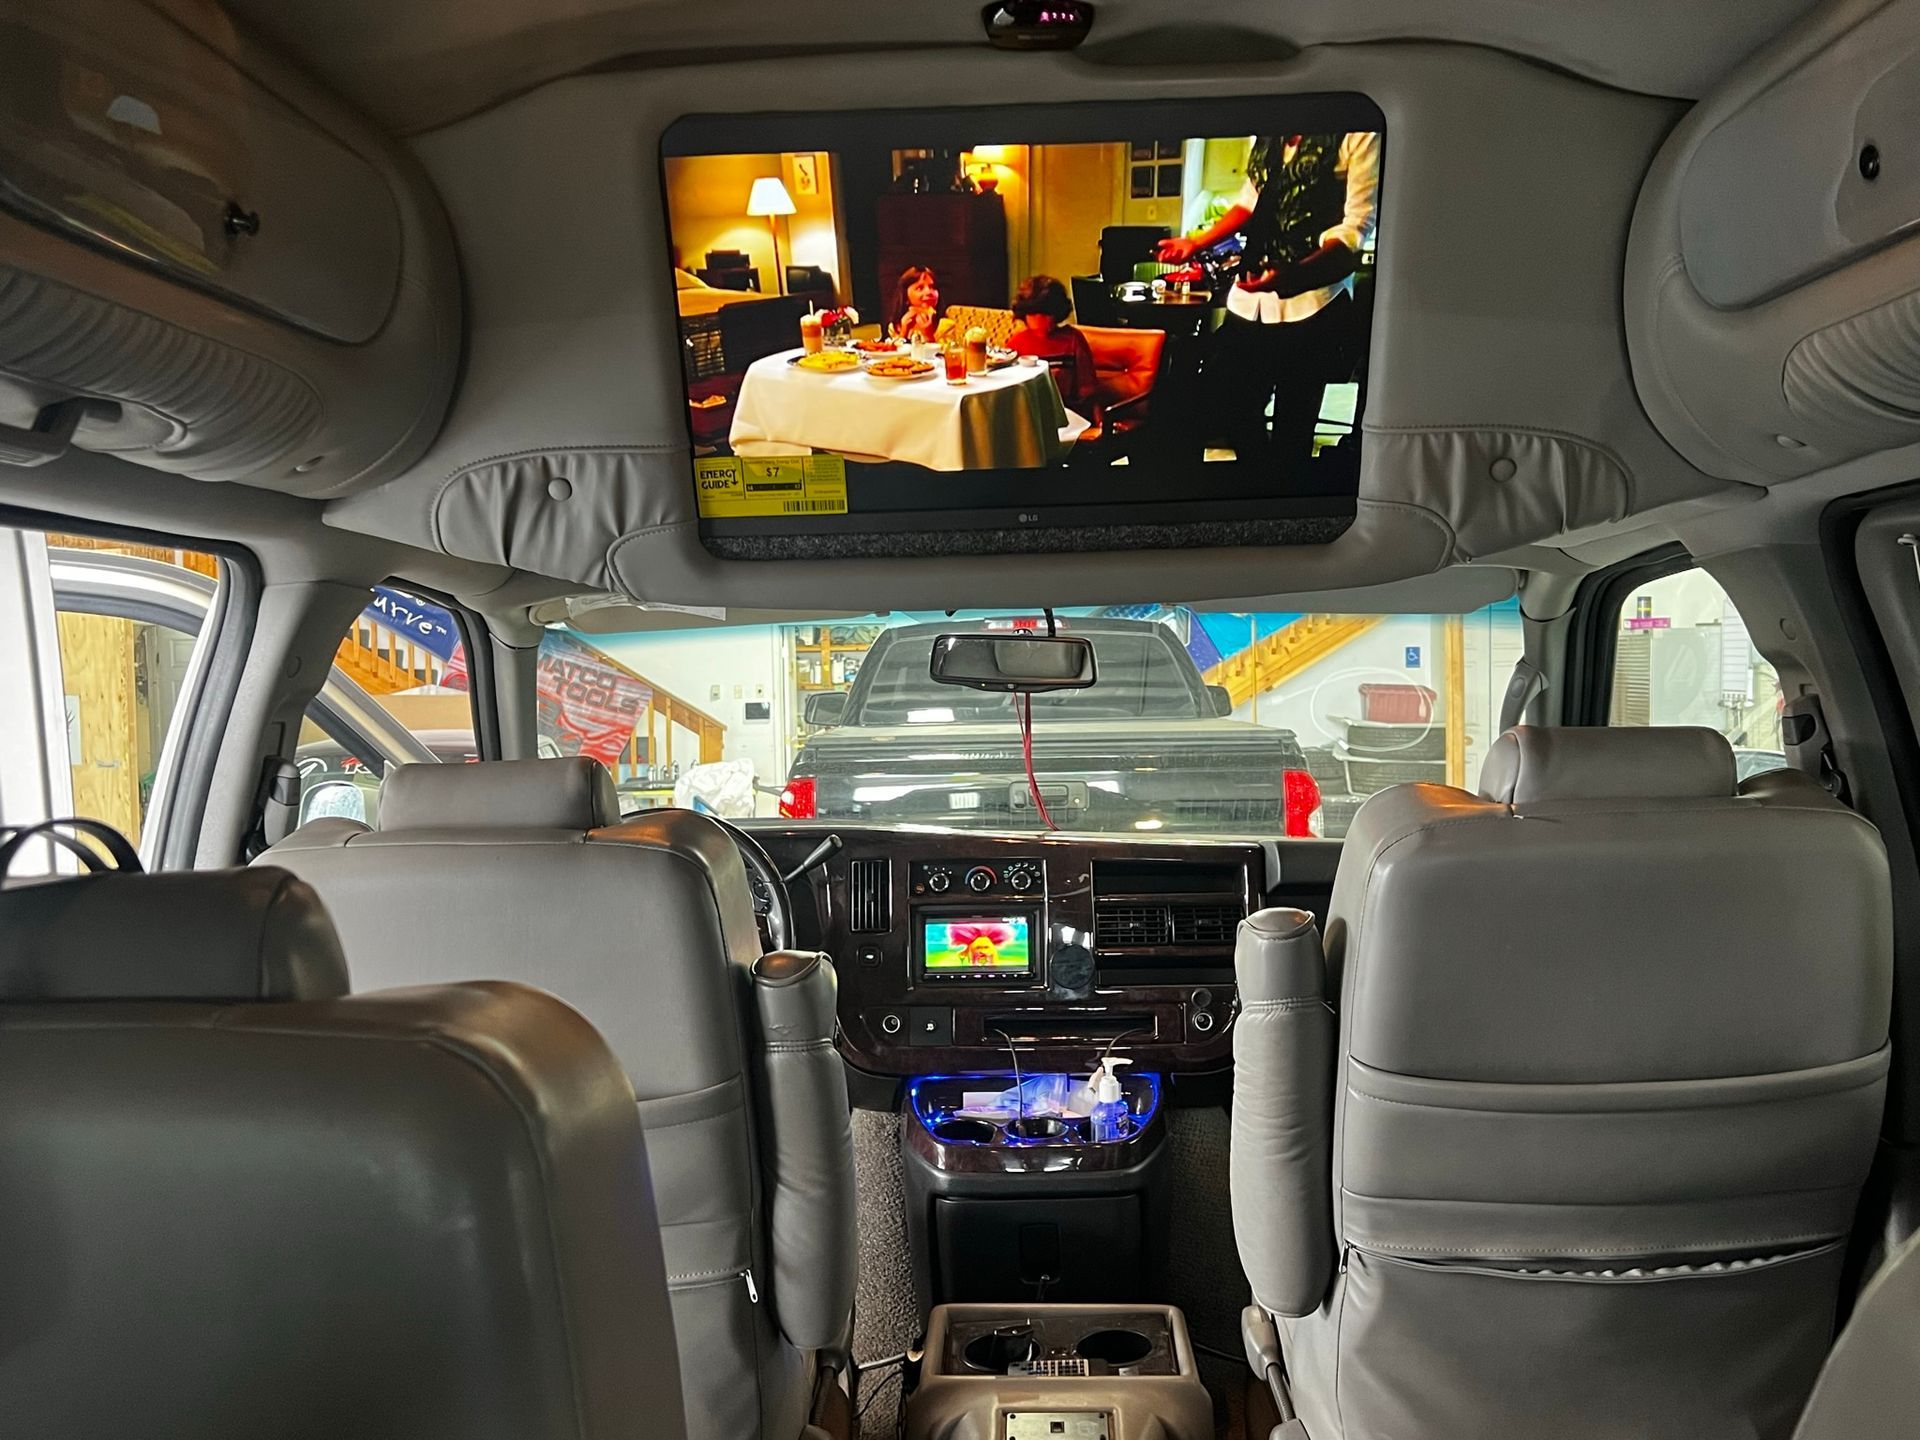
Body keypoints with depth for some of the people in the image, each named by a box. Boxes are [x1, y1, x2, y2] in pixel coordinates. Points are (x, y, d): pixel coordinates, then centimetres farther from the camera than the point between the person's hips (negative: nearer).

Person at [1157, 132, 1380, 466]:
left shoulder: (1360, 136, -10)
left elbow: (1356, 228, -16)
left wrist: (1292, 276, -33)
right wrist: (1195, 243, 8)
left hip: (1313, 296, -7)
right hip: (1250, 298, 7)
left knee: (1291, 429, -1)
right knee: (1218, 397, 11)